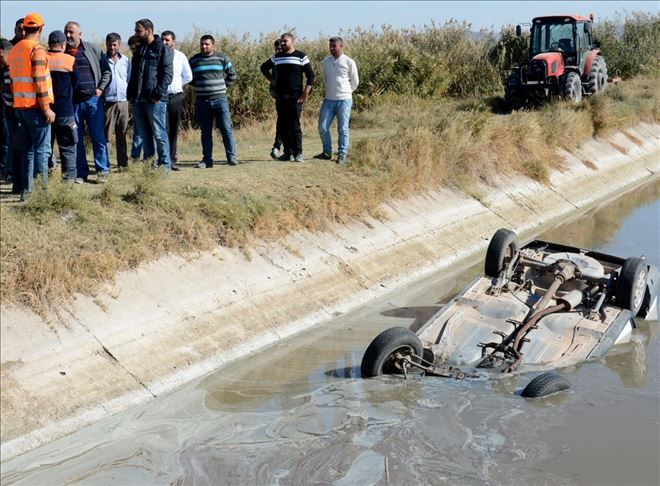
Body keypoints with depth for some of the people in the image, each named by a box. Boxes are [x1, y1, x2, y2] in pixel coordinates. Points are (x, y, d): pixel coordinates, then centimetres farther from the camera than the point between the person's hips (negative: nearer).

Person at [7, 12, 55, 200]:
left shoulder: (14, 50, 14)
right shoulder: (36, 49, -11)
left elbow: (14, 79, 17)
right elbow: (40, 81, -16)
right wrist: (46, 107, -15)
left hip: (19, 106, 8)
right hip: (35, 106, -8)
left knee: (27, 150, 11)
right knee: (42, 149, -5)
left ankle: (26, 190, 11)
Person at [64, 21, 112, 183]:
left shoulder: (92, 50, 3)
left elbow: (106, 71, 8)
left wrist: (100, 88, -2)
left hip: (93, 100, -1)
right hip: (72, 102, 2)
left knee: (98, 137, -2)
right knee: (77, 139, 5)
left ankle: (103, 171, 5)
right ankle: (81, 173, 13)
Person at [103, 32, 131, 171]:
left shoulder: (126, 60, 11)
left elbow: (130, 80, 16)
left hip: (123, 101, 4)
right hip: (107, 102, -3)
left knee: (122, 135, 9)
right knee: (106, 135, -4)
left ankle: (123, 164, 14)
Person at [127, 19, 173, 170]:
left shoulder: (163, 49, -4)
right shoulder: (139, 50, 18)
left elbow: (167, 74, -11)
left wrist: (158, 94, -19)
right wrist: (131, 94, 13)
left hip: (155, 100, -7)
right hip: (138, 100, 7)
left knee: (159, 134, -5)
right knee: (145, 135, 10)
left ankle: (165, 164, 0)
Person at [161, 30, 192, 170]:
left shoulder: (180, 57, 5)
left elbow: (188, 77, 14)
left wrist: (177, 85, 8)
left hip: (176, 97, 3)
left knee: (174, 130, 8)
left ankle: (172, 159, 15)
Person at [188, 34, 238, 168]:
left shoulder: (222, 58, 3)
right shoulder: (194, 60, 7)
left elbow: (232, 75, 12)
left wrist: (222, 86, 5)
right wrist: (199, 87, 8)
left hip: (220, 99, -2)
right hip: (201, 101, 2)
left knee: (227, 129, -6)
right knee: (206, 132, 6)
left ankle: (232, 157, -1)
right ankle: (207, 160, 10)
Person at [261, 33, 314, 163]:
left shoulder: (301, 57, -1)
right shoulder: (276, 57, 12)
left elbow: (310, 75, -2)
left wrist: (306, 92, -11)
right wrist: (271, 80, 14)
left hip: (295, 97, -5)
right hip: (280, 97, 5)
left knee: (295, 125, -6)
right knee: (282, 125, 4)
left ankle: (298, 153, -3)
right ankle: (288, 152, 12)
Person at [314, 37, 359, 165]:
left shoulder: (349, 62, -5)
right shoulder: (326, 62, 7)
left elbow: (355, 82, 6)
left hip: (344, 100, -4)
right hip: (329, 100, 4)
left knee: (343, 129, -1)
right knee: (322, 127, 0)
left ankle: (342, 155, 6)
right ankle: (327, 152, 14)